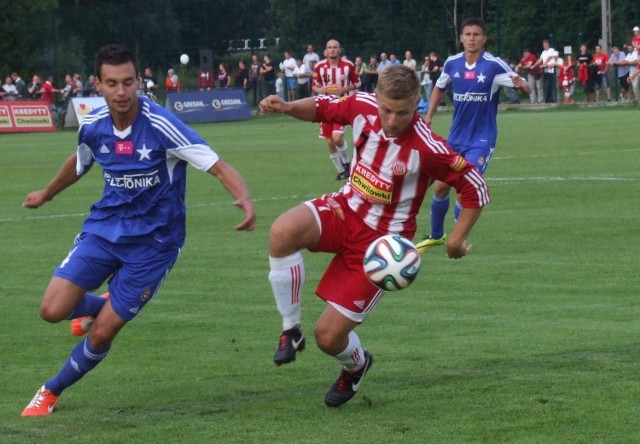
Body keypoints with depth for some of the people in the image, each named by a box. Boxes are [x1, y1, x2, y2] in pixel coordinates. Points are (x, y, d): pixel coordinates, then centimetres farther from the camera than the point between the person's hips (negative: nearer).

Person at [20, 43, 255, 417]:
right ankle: (100, 305, 26)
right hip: (104, 227, 4)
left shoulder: (162, 126, -23)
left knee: (103, 332, -3)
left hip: (152, 241, -4)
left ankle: (52, 391, 23)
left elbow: (219, 167, -25)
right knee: (53, 310, -9)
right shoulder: (93, 127, -5)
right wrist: (45, 195, 36)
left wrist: (245, 199, -45)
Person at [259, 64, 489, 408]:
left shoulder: (427, 148, -25)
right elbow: (322, 108, 9)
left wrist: (457, 240, -14)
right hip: (344, 210, 5)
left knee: (329, 335, -7)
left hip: (382, 240, -4)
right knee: (283, 231, -31)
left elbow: (476, 190, -15)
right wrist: (287, 107, -9)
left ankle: (356, 364, 35)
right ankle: (290, 330, -11)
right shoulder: (363, 106, -11)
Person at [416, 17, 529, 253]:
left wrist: (521, 85, -41)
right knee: (441, 187, 9)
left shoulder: (494, 65, -16)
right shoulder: (452, 63, -3)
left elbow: (526, 89, -17)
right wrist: (428, 118, 6)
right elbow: (439, 88, 16)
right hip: (456, 136, 5)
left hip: (481, 139, -5)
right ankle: (436, 235, 31)